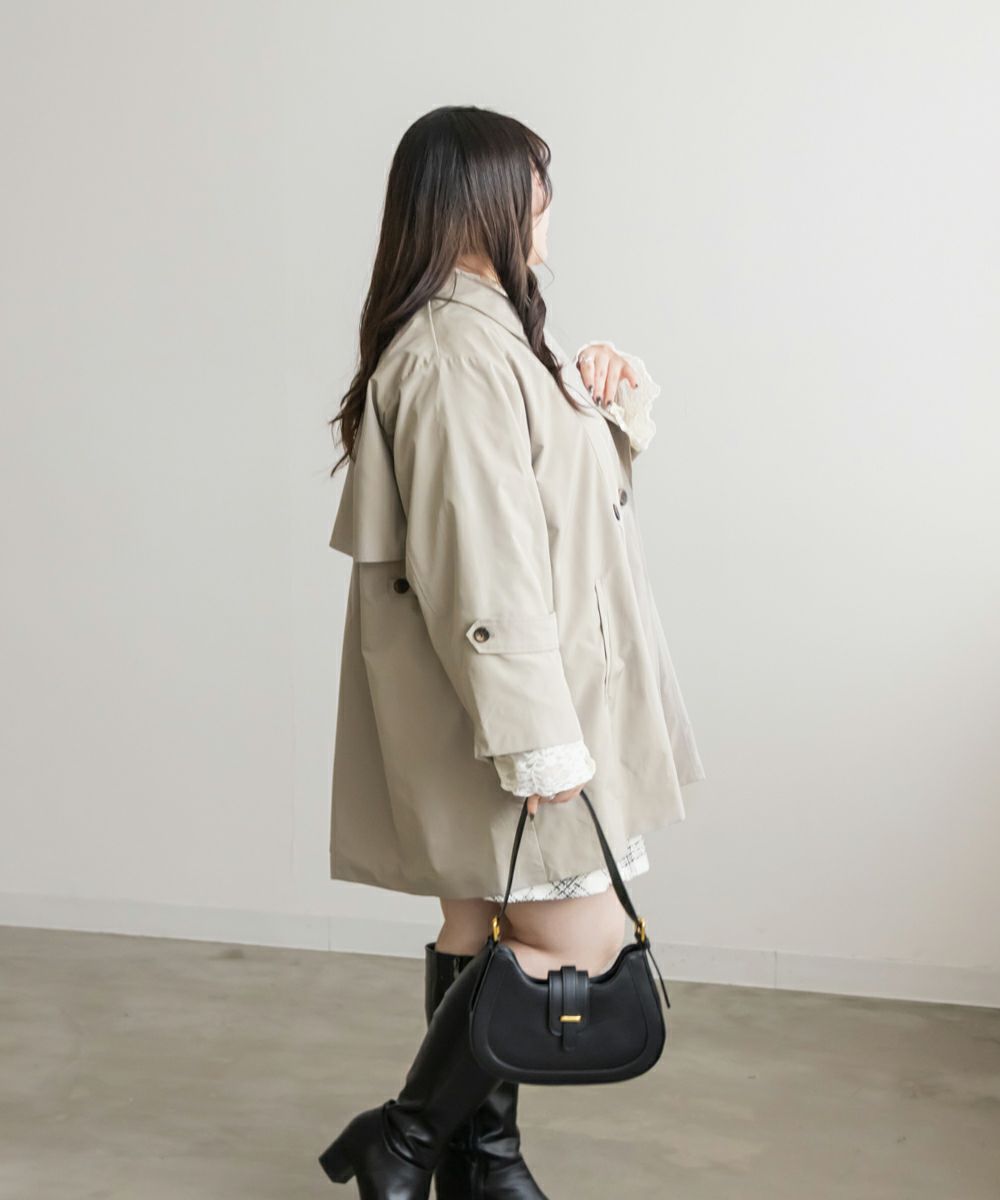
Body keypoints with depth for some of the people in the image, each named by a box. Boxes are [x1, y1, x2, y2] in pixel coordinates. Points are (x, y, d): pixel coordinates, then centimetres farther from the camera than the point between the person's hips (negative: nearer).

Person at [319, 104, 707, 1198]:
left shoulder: (491, 332, 15)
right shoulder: (456, 353, -20)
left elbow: (605, 445, 28)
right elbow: (481, 566, -25)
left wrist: (608, 385, 6)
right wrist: (540, 737, -24)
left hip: (527, 687, 10)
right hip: (509, 691, -10)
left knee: (490, 920, 16)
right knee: (578, 934, -5)